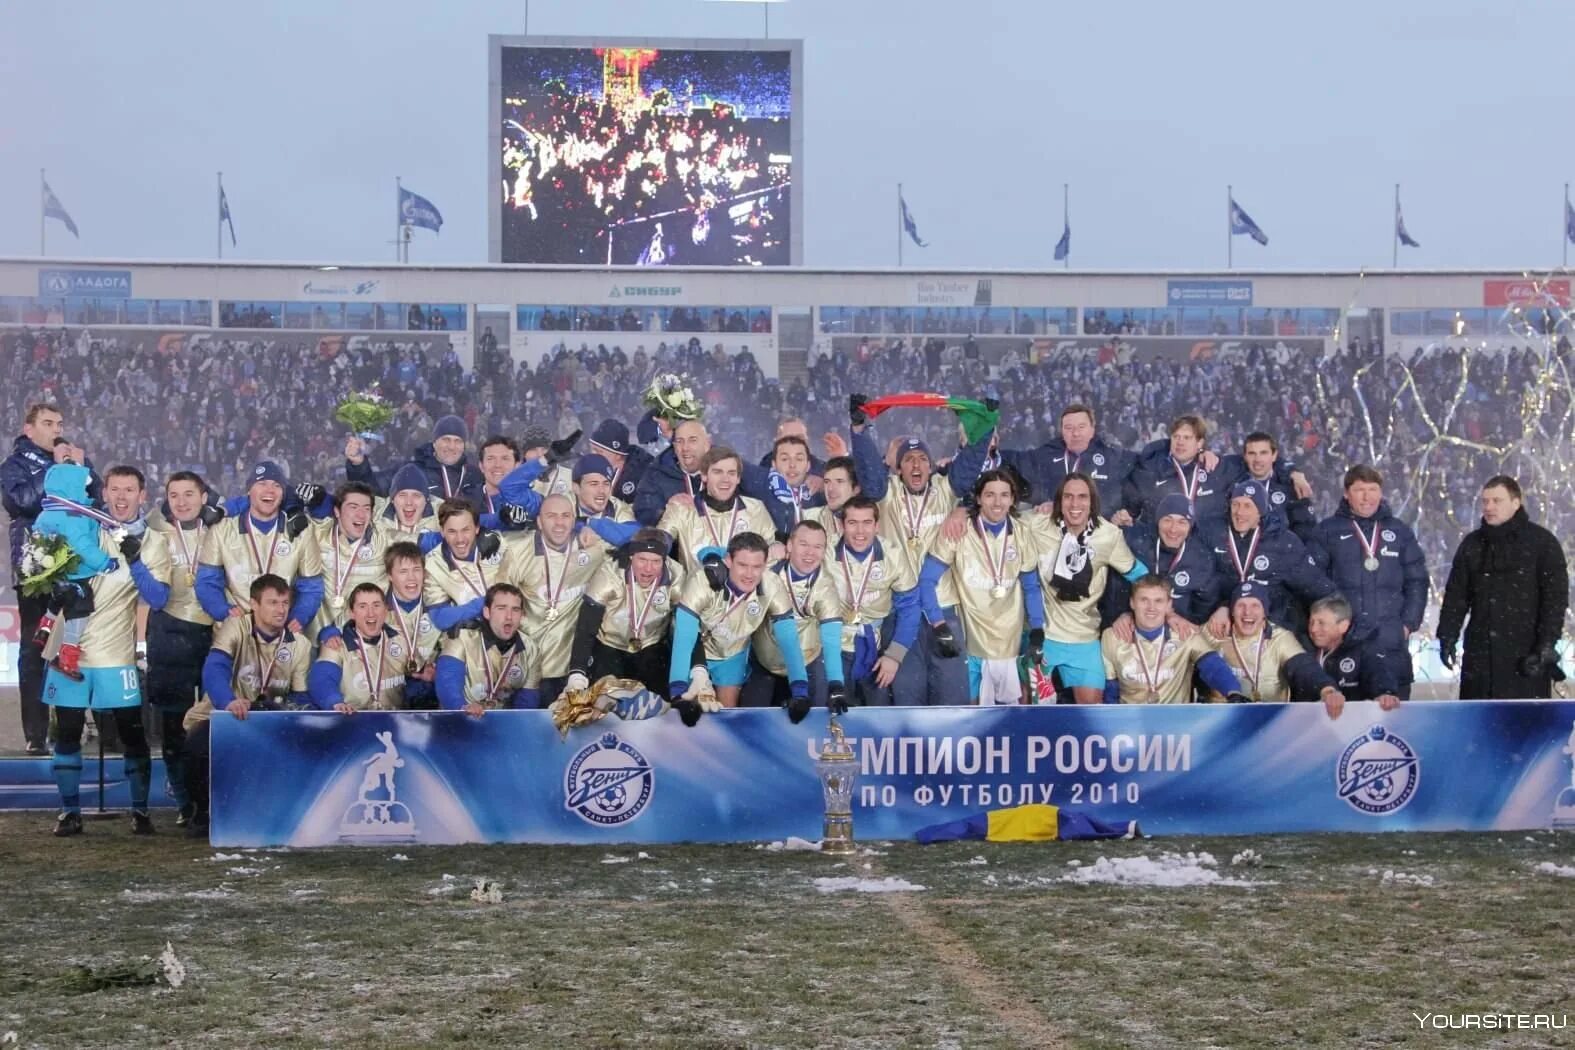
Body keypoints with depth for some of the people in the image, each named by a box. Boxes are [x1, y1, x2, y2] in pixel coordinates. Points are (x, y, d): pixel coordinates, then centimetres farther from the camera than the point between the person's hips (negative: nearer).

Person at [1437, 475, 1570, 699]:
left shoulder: (1542, 542, -2)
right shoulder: (1472, 544, 12)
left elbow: (1556, 598, -6)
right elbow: (1456, 595, 12)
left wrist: (1546, 645, -15)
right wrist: (1447, 637, 2)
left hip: (1526, 657, -4)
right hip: (1479, 655, 4)